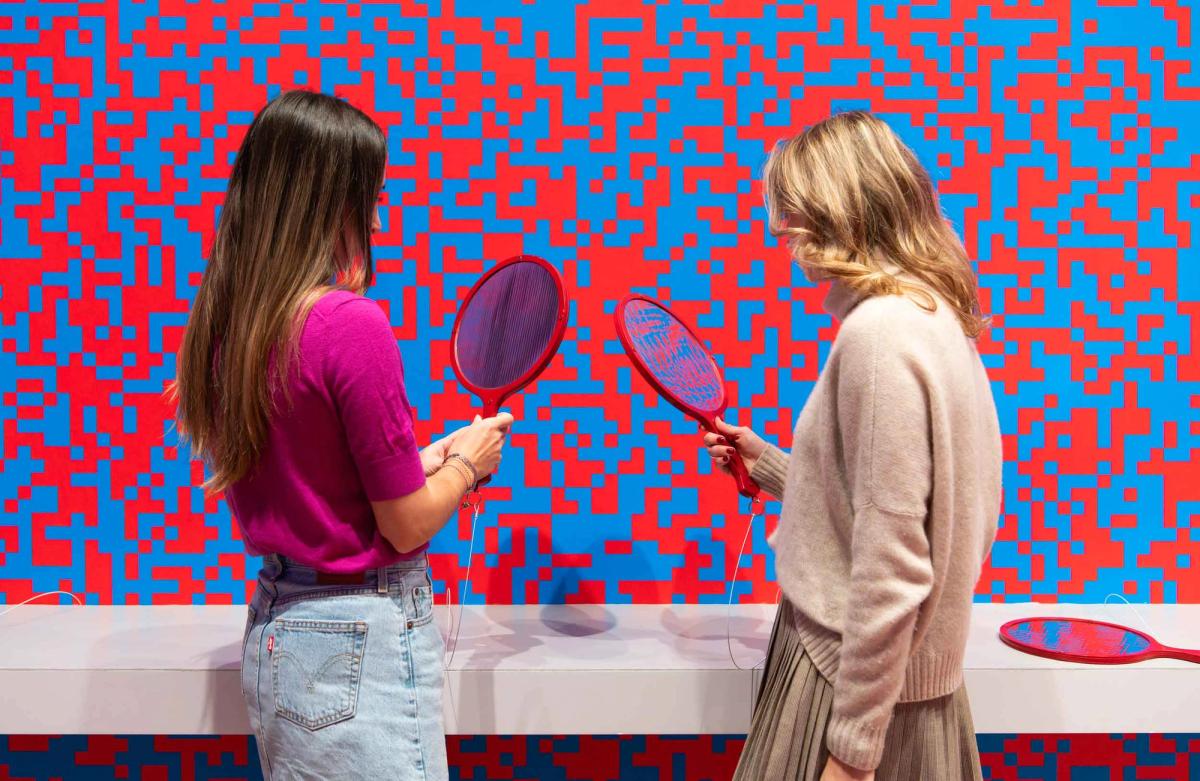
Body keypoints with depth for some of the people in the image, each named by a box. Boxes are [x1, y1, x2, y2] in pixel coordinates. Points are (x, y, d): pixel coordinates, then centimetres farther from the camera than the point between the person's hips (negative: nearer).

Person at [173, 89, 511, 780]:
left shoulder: (225, 320, 0)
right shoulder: (352, 325, -22)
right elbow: (406, 526, -15)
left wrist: (429, 463, 14)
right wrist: (465, 462, 3)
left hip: (272, 636, 8)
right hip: (363, 642, -8)